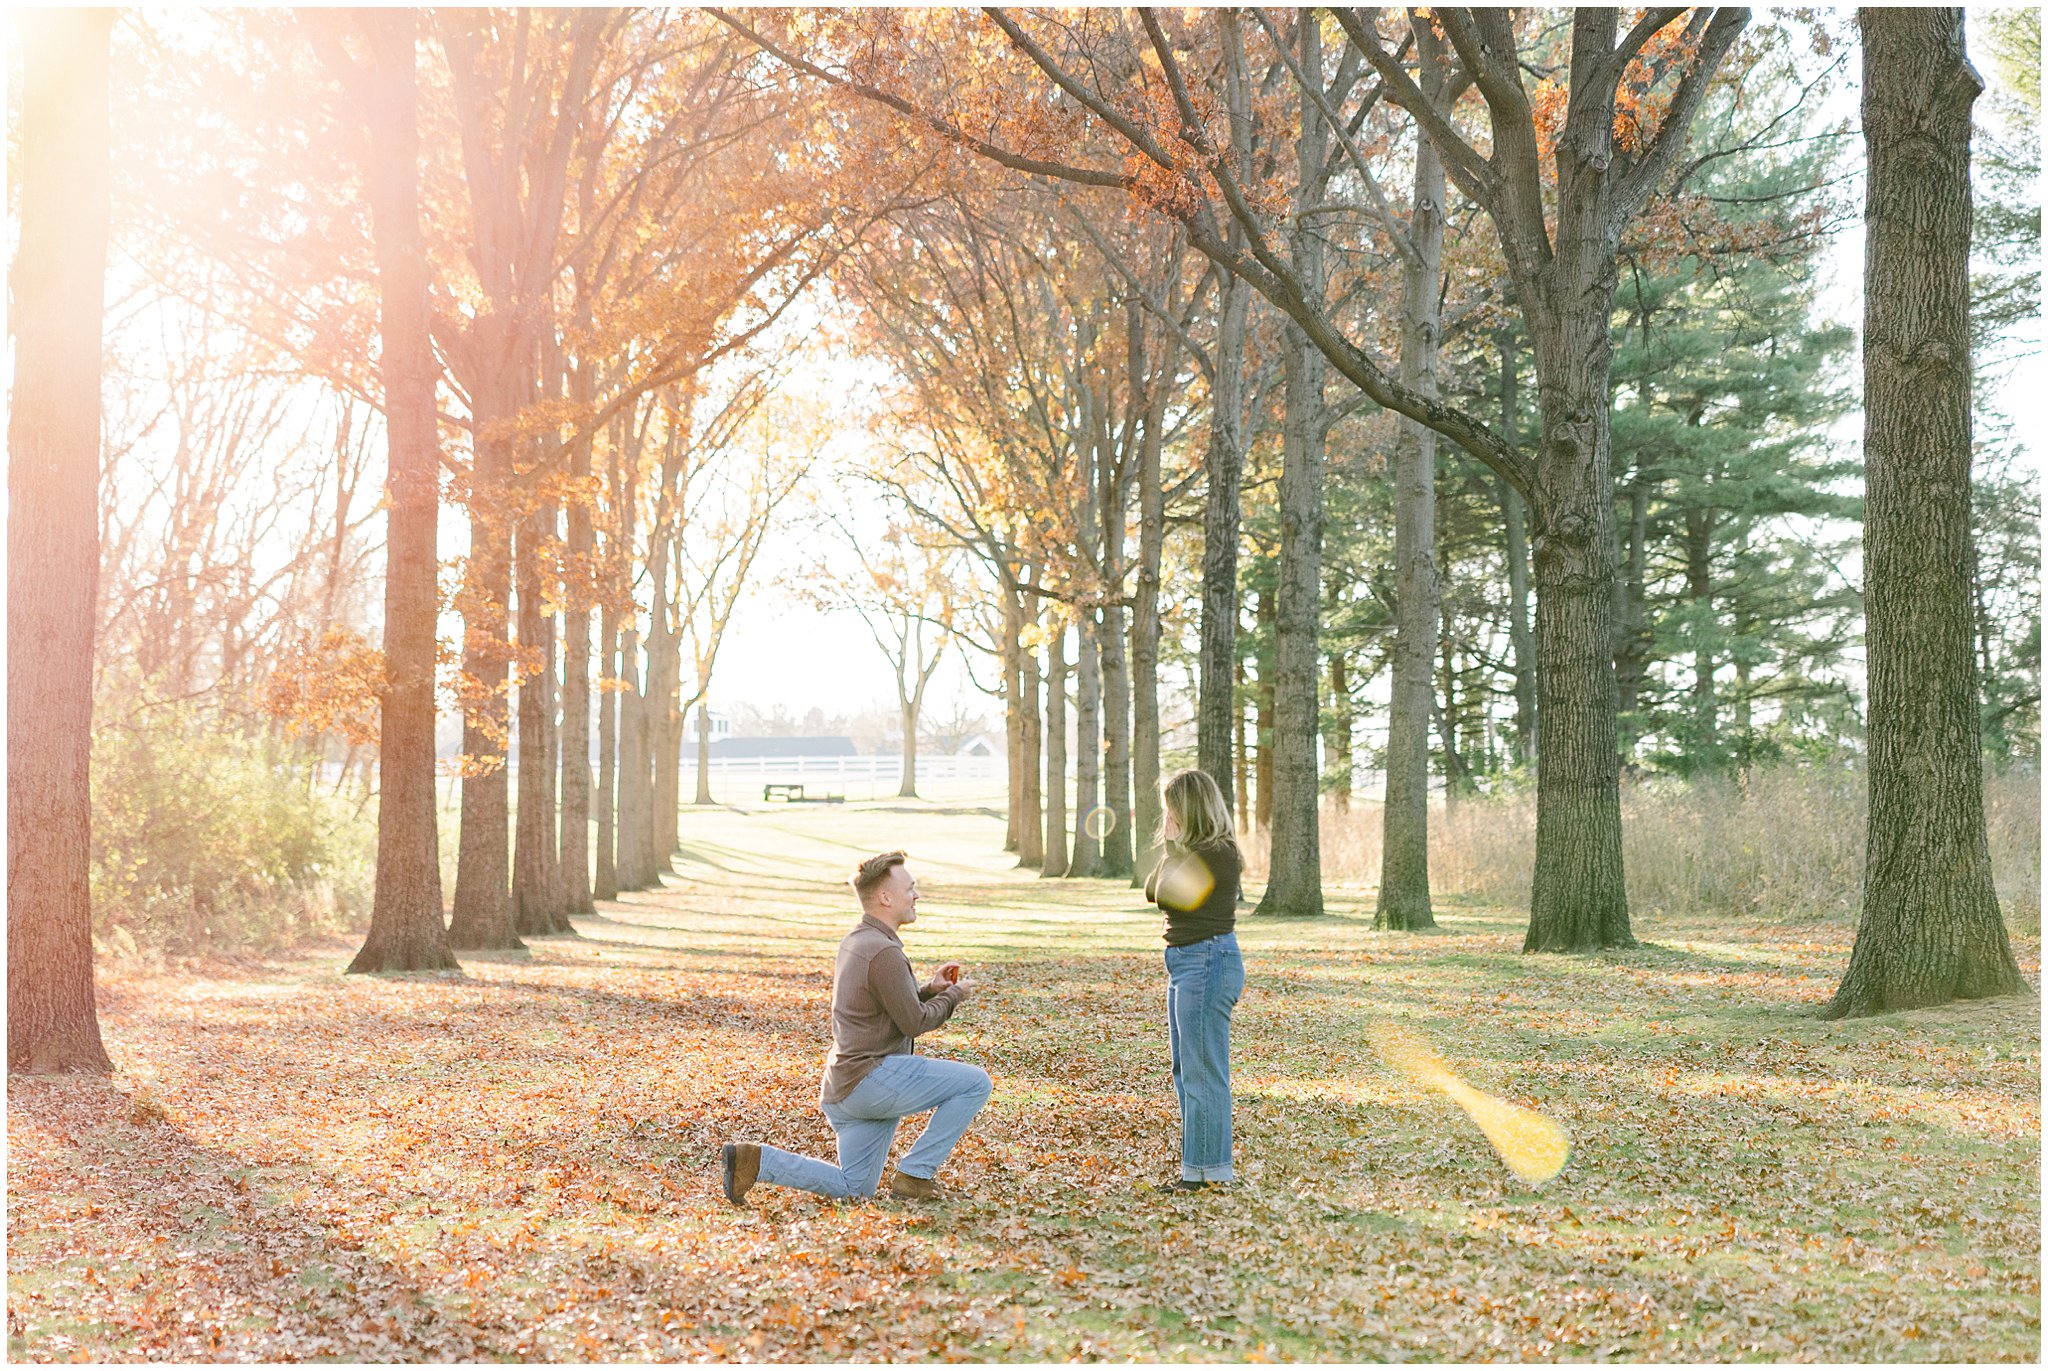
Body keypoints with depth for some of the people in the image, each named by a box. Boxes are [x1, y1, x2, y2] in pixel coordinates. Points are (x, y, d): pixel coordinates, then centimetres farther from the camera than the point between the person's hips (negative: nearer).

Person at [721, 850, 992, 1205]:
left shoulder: (854, 942, 14)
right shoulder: (884, 952, -17)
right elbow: (914, 1022, -15)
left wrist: (930, 988, 11)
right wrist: (954, 995, 1)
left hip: (844, 1089, 10)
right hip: (872, 1078, -10)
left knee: (853, 1188, 17)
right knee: (976, 1083, -9)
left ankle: (755, 1161, 6)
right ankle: (915, 1174, -5)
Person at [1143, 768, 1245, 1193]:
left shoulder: (1216, 854, -17)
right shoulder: (1197, 851, 13)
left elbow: (1168, 894, -20)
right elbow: (1152, 891, 12)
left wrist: (1172, 844, -9)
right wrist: (1172, 845, 4)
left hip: (1206, 965, -11)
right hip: (1187, 965, 11)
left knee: (1202, 1073, -5)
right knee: (1186, 1071, 16)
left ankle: (1207, 1170, 2)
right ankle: (1197, 1165, 25)